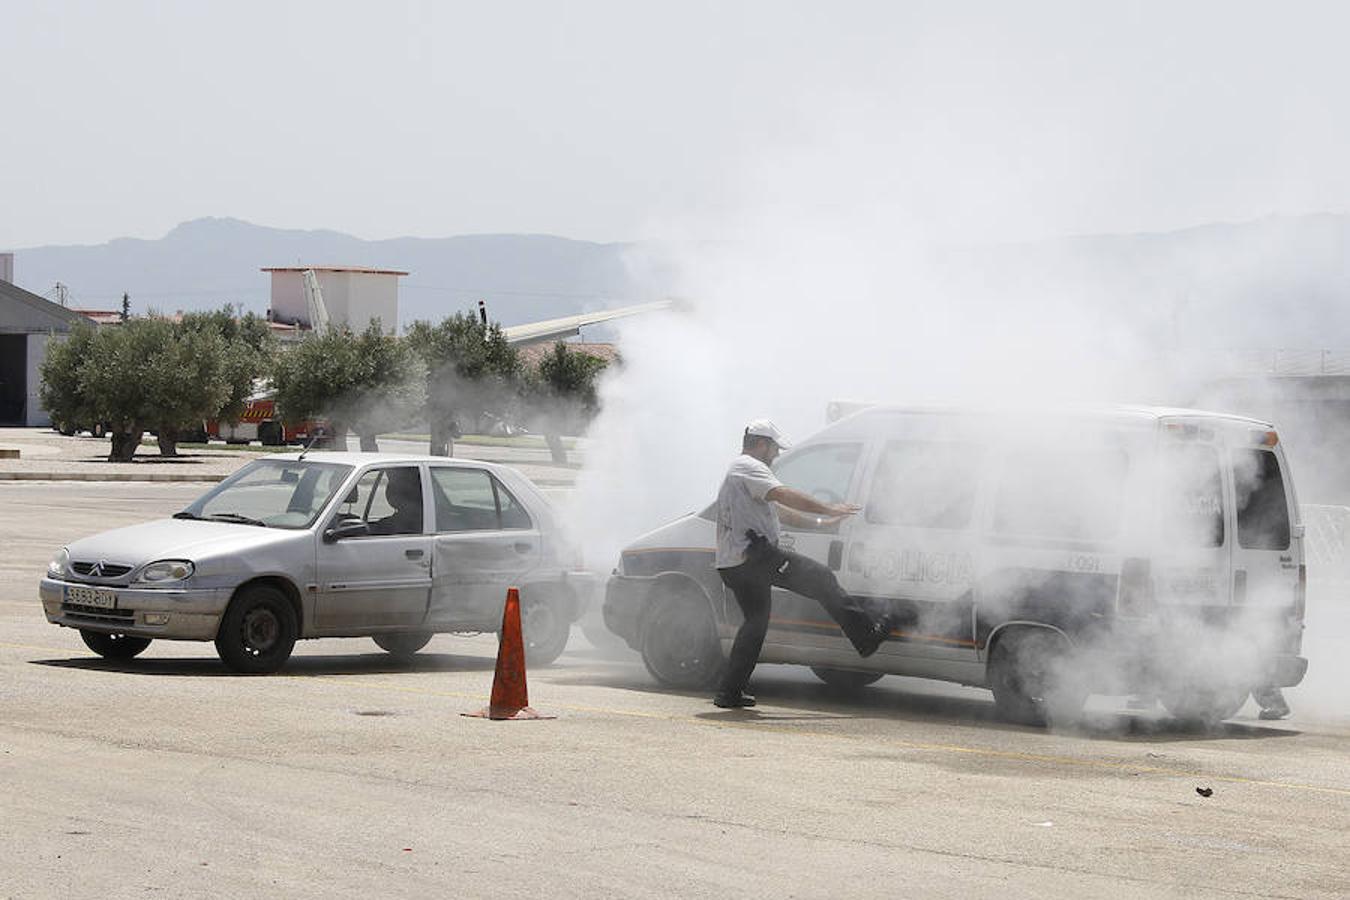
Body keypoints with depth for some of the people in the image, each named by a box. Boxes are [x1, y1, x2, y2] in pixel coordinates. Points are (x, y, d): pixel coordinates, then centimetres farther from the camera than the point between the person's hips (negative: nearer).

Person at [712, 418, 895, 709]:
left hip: (731, 565, 11)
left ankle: (729, 692, 11)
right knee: (821, 579, -9)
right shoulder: (750, 468, -5)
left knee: (755, 622, 14)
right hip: (753, 554, -11)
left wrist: (819, 521, 31)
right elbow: (784, 496, -19)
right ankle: (867, 635, -13)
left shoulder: (738, 470, 30)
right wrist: (828, 509, -16)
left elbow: (780, 509, 33)